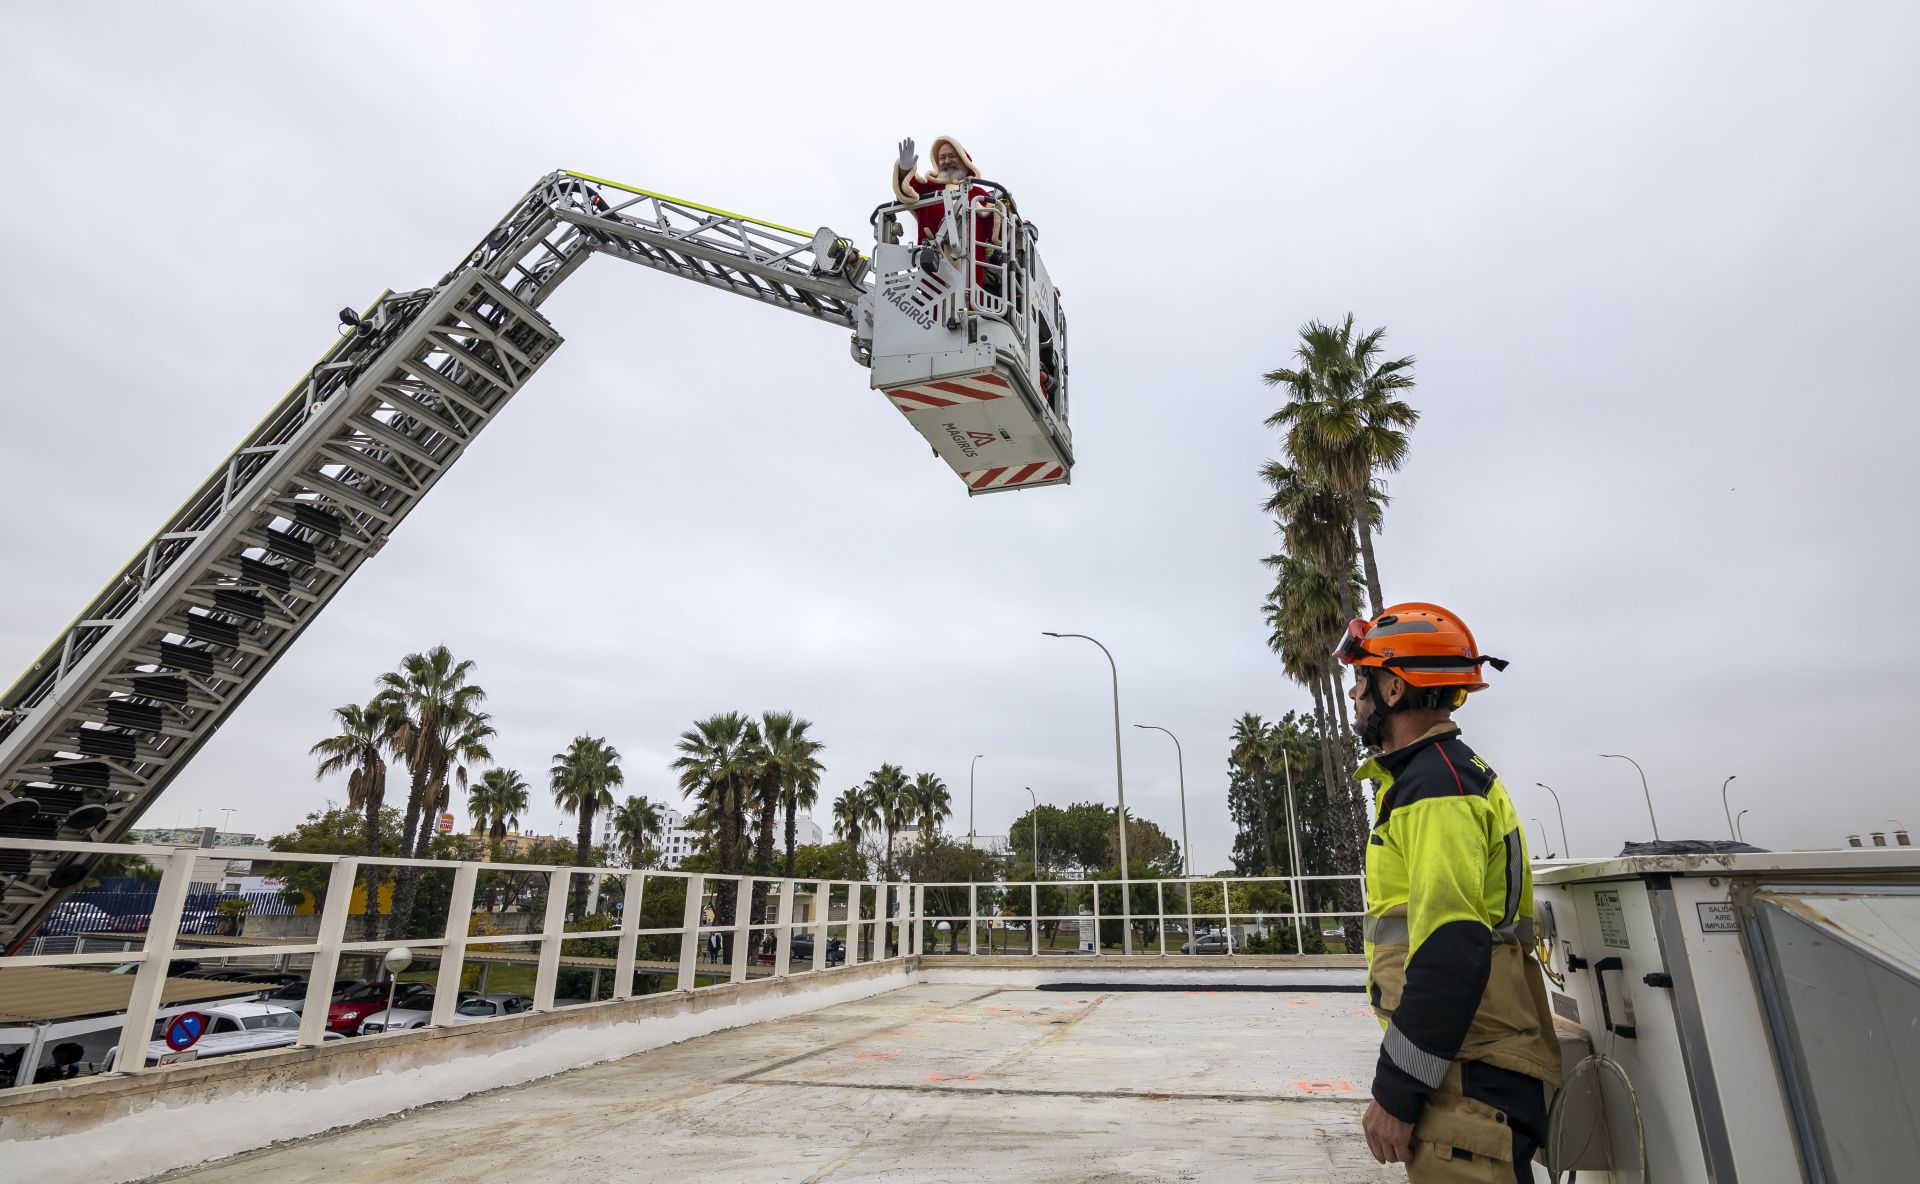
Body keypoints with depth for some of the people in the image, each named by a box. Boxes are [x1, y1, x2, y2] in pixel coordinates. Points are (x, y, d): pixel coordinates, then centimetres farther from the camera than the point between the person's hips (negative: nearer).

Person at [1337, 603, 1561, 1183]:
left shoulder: (1436, 784, -17)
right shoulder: (1443, 774, 16)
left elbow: (1451, 951, -25)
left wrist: (1395, 1092, -20)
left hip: (1468, 1081, -10)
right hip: (1465, 1067, 10)